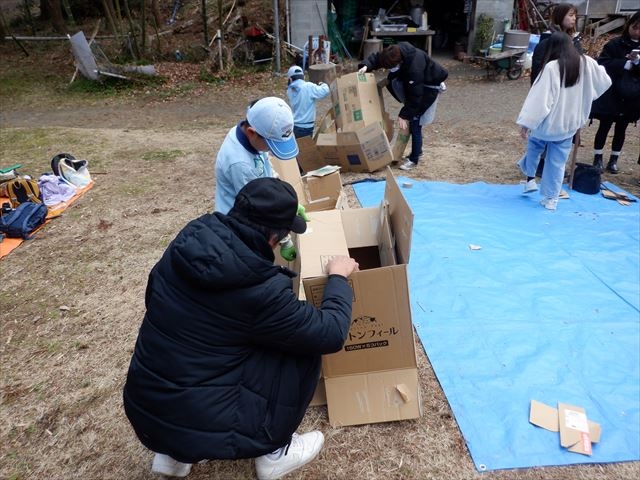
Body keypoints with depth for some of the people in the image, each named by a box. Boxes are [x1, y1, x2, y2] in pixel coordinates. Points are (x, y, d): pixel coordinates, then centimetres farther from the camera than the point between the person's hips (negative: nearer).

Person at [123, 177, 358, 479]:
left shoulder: (191, 238, -6)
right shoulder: (261, 289, -23)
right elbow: (331, 334, -12)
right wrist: (338, 277, 5)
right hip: (200, 425, -6)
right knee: (304, 346, 0)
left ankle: (174, 453, 25)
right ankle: (273, 453, 17)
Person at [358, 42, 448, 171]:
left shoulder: (415, 68, -39)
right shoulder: (396, 52, -19)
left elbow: (415, 96, -32)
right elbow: (376, 57, -5)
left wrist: (403, 115, -27)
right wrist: (366, 66, -23)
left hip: (429, 85, -8)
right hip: (415, 83, 9)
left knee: (414, 119, -13)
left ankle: (414, 159, -1)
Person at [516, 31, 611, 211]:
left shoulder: (551, 67, -19)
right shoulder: (587, 63, -2)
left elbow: (539, 97, -22)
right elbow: (605, 82, 14)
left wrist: (526, 122, -20)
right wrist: (600, 69, 35)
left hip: (548, 123, -4)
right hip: (569, 125, 4)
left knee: (534, 144, 27)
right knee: (558, 162, 11)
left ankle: (530, 178, 37)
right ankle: (551, 199, 15)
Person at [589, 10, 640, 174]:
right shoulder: (615, 44, -6)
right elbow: (603, 65, -15)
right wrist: (627, 62, -21)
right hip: (610, 96, -3)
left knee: (621, 130, 11)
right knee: (604, 127, 5)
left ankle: (614, 159, 20)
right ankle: (598, 158, 16)